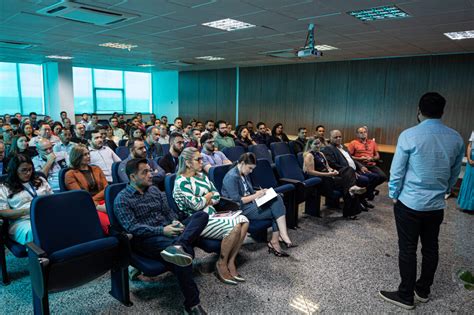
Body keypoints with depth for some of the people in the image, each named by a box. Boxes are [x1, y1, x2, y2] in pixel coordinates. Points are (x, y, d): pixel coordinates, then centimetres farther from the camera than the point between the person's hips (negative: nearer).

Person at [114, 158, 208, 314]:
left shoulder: (154, 190, 17)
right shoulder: (122, 199, -4)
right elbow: (132, 228, -14)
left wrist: (175, 222, -7)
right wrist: (162, 230, -25)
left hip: (168, 230, 7)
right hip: (146, 239, -6)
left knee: (201, 215, -18)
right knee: (183, 253, -36)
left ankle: (178, 245, -44)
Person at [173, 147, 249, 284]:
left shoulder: (201, 175, 16)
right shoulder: (181, 182, -9)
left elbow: (217, 197, 13)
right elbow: (195, 205, -18)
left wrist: (204, 201, -6)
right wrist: (209, 195, -1)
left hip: (212, 215, 8)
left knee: (243, 220, -14)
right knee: (234, 227, -26)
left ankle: (231, 262, -8)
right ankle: (221, 265, -7)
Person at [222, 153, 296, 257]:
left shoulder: (244, 174, 14)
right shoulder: (232, 177, -15)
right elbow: (236, 200, -20)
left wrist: (260, 192, 2)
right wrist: (255, 196, -18)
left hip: (250, 203, 9)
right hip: (241, 209, -9)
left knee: (277, 199, -15)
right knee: (276, 210, -16)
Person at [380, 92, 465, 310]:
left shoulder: (409, 135, -15)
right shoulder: (456, 138, 1)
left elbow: (397, 170, -11)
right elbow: (455, 173, 11)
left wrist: (393, 194, 3)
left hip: (409, 203, -5)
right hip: (437, 204, 5)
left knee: (407, 250, 4)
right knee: (430, 248, 17)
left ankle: (406, 296, 16)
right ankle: (423, 290, 33)